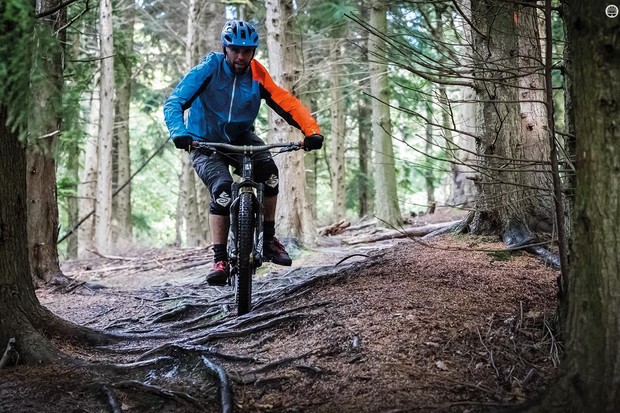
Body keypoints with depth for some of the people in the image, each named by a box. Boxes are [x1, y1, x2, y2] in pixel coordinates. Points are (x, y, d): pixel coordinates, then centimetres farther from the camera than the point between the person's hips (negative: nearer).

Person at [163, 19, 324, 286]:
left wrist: (312, 131, -33)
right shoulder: (208, 70, -19)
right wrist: (179, 133, -44)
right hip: (205, 143, -2)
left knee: (269, 170, -26)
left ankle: (269, 239, -10)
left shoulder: (257, 75, -12)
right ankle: (220, 260, -18)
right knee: (223, 189, -28)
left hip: (240, 138, 2)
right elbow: (173, 103, -25)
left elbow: (288, 104, -16)